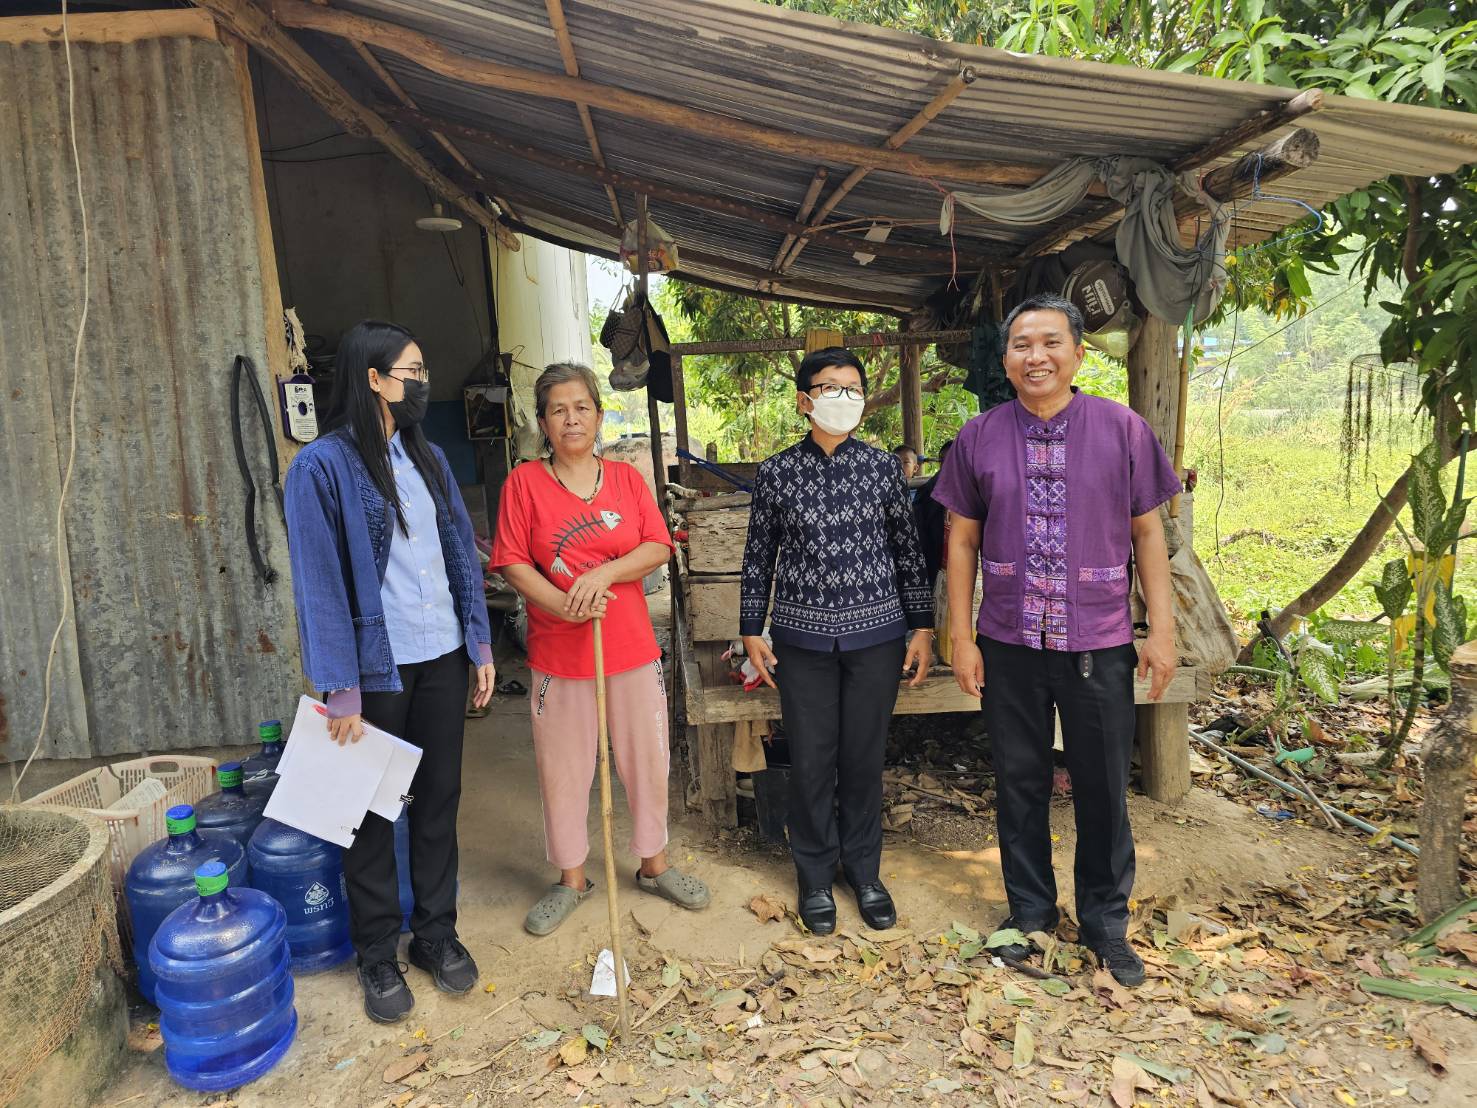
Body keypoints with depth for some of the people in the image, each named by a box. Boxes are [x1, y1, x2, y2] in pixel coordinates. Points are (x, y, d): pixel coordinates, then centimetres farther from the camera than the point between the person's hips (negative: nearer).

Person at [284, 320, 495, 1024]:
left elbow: (460, 552, 9)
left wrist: (480, 645, 6)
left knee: (439, 799, 14)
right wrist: (340, 690, -16)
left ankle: (437, 934, 32)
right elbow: (318, 583, -14)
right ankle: (378, 956, 28)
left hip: (442, 658, 5)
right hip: (376, 668, -5)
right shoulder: (321, 466, -11)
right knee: (372, 811, 10)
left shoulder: (427, 458, 8)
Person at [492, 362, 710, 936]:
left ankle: (654, 863, 34)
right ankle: (571, 878, 29)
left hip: (633, 648, 2)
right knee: (562, 769, 9)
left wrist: (604, 572, -18)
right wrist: (564, 606, -19)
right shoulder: (524, 481, -2)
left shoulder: (627, 478, 5)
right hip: (558, 652, -2)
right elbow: (513, 563, -6)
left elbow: (658, 548, -2)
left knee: (647, 759, 13)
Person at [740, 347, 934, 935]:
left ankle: (864, 871, 29)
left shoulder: (883, 467, 1)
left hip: (875, 634, 1)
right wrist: (752, 632, 3)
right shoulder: (776, 473, -1)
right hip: (803, 638, 0)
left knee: (864, 757, 10)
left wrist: (922, 627, 4)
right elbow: (758, 558, 5)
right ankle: (815, 875, 26)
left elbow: (907, 551, 6)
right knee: (811, 760, 7)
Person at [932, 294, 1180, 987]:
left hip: (1099, 644, -1)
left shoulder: (1123, 429, -2)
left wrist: (1161, 627, -2)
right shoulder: (979, 438, 1)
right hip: (1009, 644, 1)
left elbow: (1148, 532, 2)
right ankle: (1030, 910, 33)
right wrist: (960, 636, 0)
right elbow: (962, 540, 4)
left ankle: (1106, 921, 31)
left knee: (1103, 788, 10)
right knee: (1020, 784, 13)